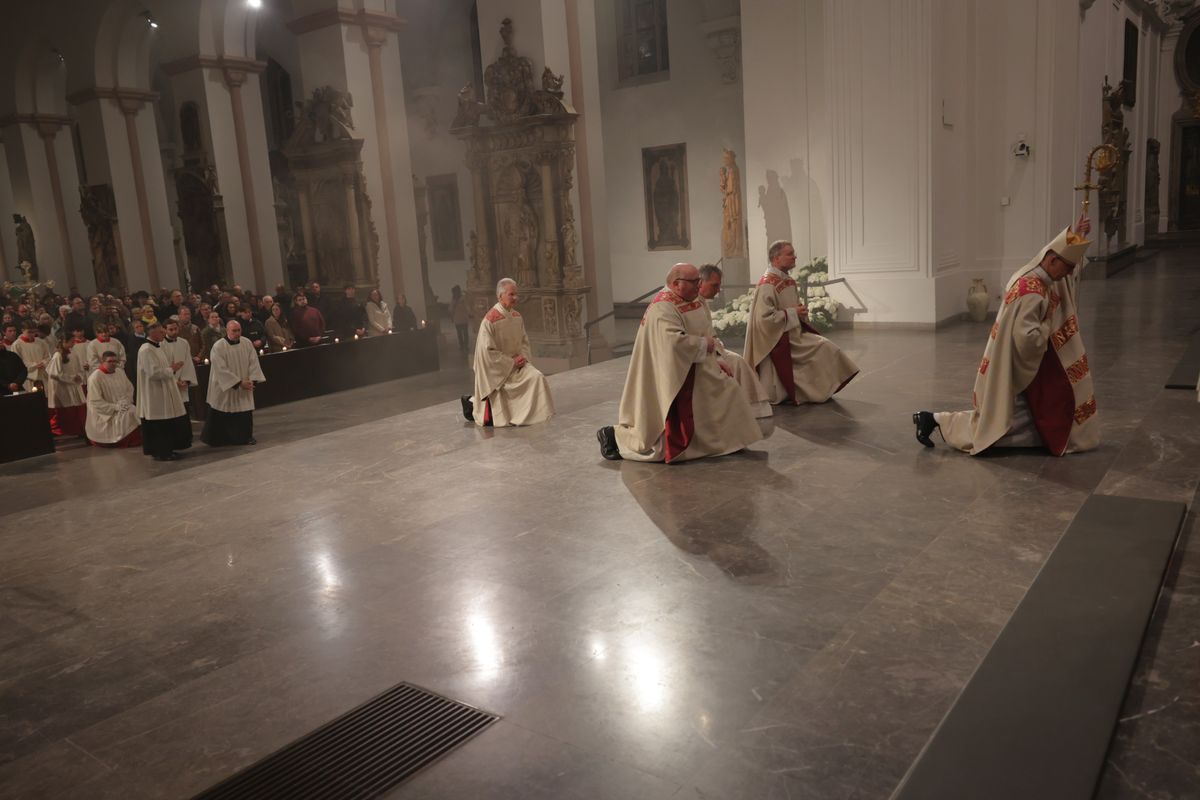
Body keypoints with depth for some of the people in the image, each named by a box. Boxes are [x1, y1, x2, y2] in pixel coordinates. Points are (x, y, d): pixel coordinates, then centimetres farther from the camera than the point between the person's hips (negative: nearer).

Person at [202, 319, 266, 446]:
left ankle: (246, 436, 24)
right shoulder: (218, 347, -14)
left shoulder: (247, 343, -1)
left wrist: (252, 380, -15)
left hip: (244, 387, 4)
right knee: (221, 416, 4)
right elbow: (222, 370, -18)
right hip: (224, 389, -4)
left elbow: (253, 362, -1)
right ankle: (216, 439, 17)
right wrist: (239, 383, -20)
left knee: (246, 414, 8)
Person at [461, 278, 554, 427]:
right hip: (496, 369, -7)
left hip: (515, 363, 7)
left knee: (538, 378, -17)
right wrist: (511, 362, -19)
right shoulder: (489, 321, -21)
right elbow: (487, 352, -21)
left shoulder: (517, 317, 1)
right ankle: (472, 403, 23)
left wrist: (523, 357, -7)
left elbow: (524, 341, 13)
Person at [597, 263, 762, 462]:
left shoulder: (689, 302, 8)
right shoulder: (663, 309, -23)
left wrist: (716, 360, 3)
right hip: (670, 383, -10)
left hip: (692, 374, 10)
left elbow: (704, 335, 15)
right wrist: (705, 344, -23)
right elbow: (675, 342, -38)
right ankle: (614, 435, 15)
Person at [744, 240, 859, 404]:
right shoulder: (767, 285, -21)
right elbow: (764, 317, -28)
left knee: (827, 349, 3)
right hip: (776, 340, -9)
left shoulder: (789, 282, 8)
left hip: (794, 335, 9)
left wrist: (801, 312, 0)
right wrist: (792, 313, -20)